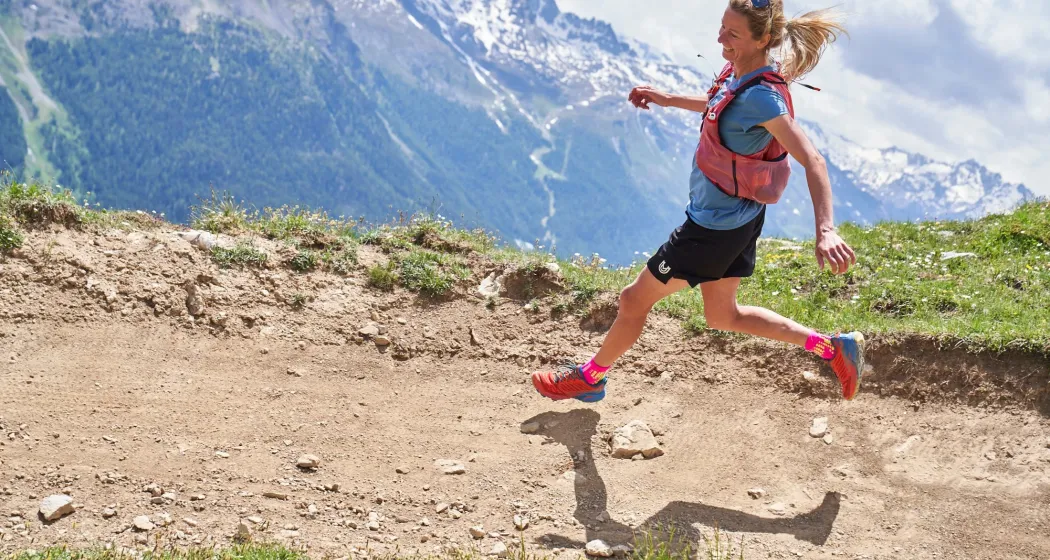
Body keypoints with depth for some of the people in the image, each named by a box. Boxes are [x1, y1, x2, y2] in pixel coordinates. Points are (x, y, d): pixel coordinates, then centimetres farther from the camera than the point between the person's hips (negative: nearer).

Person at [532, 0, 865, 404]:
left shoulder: (762, 97, -29)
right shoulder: (738, 71, -3)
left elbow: (813, 162, -33)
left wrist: (825, 230, -43)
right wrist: (669, 100, 23)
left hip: (716, 227, -10)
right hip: (737, 216, 10)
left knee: (634, 300, 9)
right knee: (723, 316, 25)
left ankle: (590, 378, 33)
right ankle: (833, 347, 28)